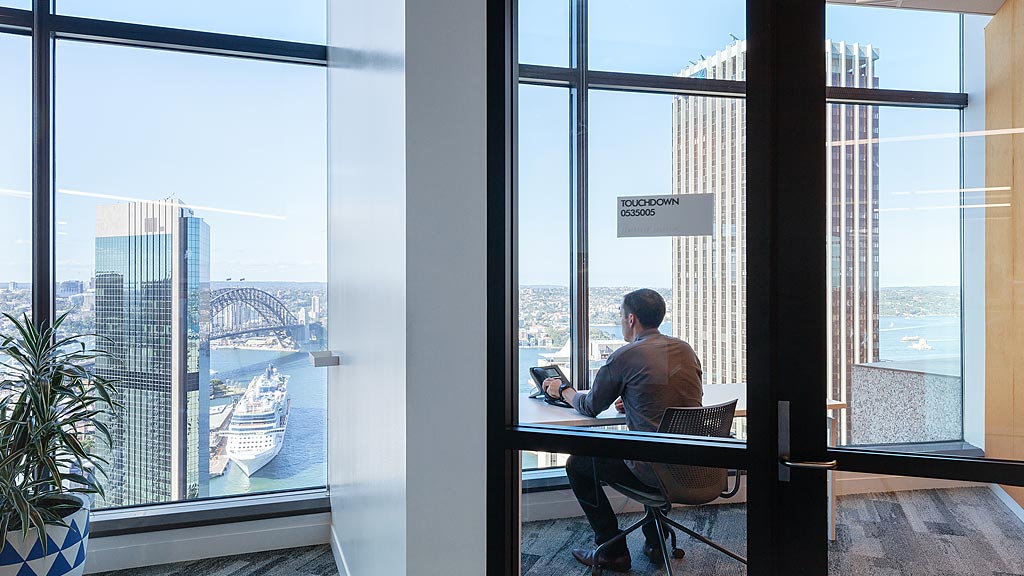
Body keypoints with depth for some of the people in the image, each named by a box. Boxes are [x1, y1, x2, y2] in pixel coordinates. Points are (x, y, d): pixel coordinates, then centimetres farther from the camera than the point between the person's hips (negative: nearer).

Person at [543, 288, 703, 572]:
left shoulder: (624, 357, -12)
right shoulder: (686, 350, 7)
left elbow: (591, 407, 1)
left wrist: (562, 391, 20)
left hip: (656, 471, -7)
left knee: (577, 464, 13)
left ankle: (613, 552, 19)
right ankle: (655, 543, 39)